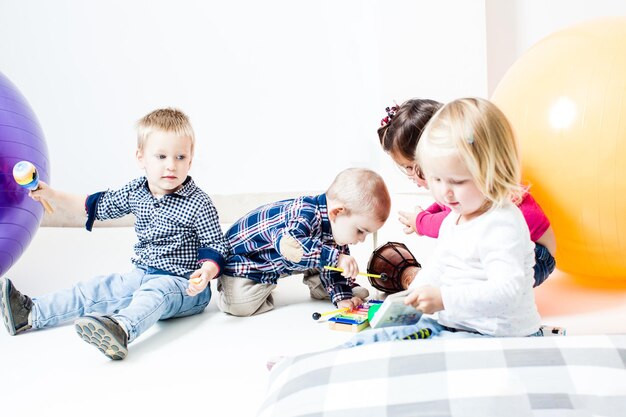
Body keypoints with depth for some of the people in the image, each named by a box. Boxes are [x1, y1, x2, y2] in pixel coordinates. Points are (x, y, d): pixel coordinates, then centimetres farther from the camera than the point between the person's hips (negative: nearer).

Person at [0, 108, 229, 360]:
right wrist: (52, 195, 13)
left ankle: (121, 331, -67)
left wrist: (206, 271, -32)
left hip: (184, 284, -8)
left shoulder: (198, 204, -14)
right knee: (95, 290, -1)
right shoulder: (135, 192, 4)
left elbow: (216, 245, -11)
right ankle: (31, 313, 0)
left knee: (153, 292, -37)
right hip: (141, 275, 8)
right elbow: (98, 206, 18)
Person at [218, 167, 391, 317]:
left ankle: (318, 286, 22)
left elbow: (334, 266, 0)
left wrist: (342, 296, -12)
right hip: (243, 254, -7)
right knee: (241, 305, -23)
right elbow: (288, 246, -59)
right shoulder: (305, 215, -40)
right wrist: (335, 257, -61)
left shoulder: (338, 224, -11)